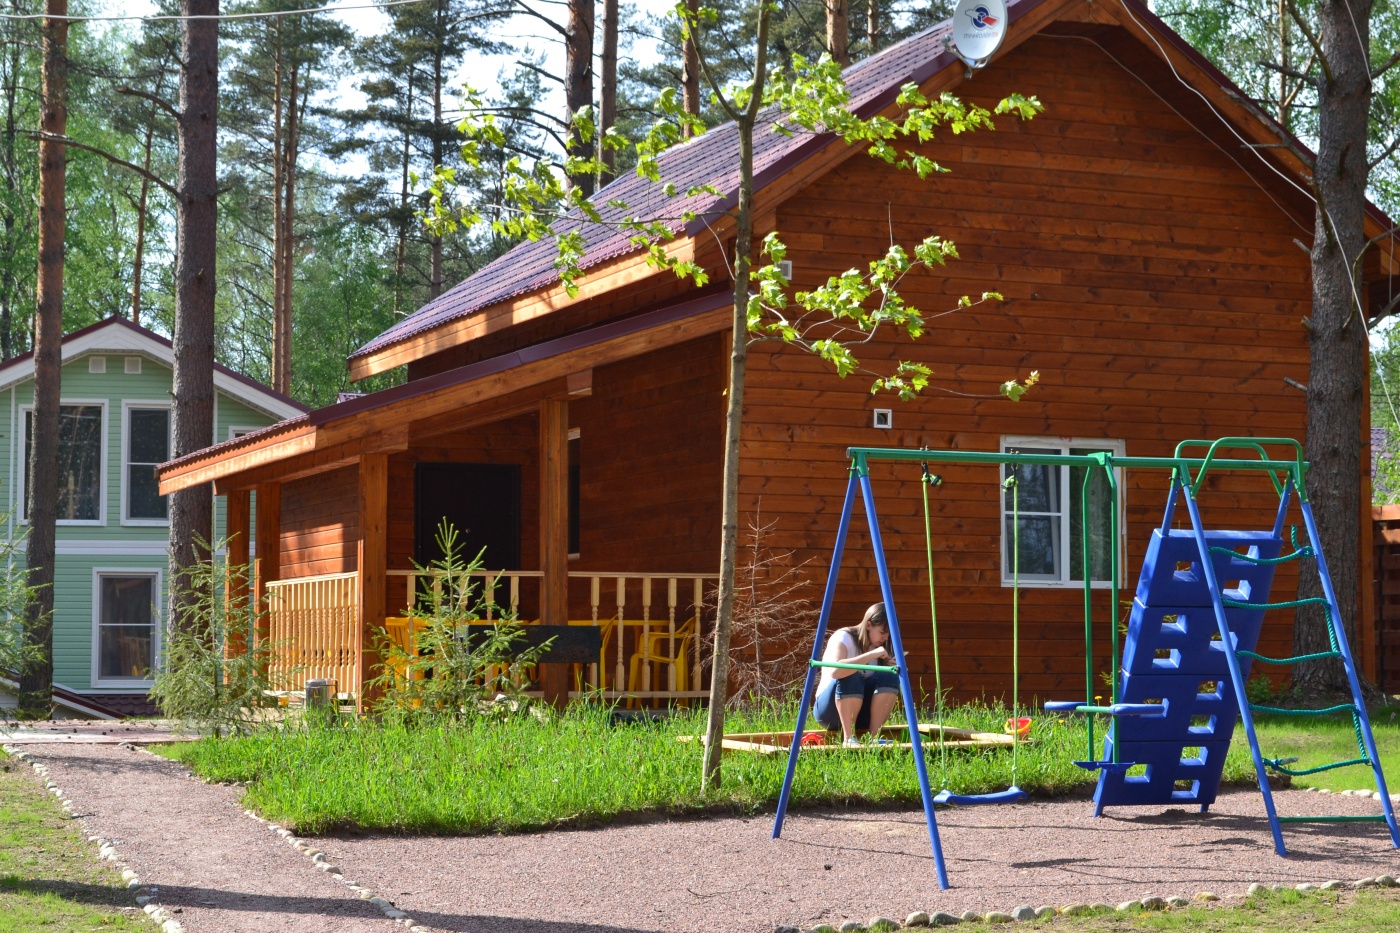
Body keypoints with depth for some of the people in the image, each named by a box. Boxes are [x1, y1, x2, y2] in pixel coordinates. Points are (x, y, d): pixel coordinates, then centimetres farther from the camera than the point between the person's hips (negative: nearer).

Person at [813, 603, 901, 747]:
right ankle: (848, 737, -28)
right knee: (850, 677, -35)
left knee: (889, 678, -19)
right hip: (830, 709, -5)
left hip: (861, 712, 5)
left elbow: (885, 687, 5)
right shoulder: (843, 638, -15)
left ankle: (874, 736, -21)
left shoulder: (877, 645, 4)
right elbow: (835, 671, -36)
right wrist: (872, 655, -36)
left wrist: (893, 669, -15)